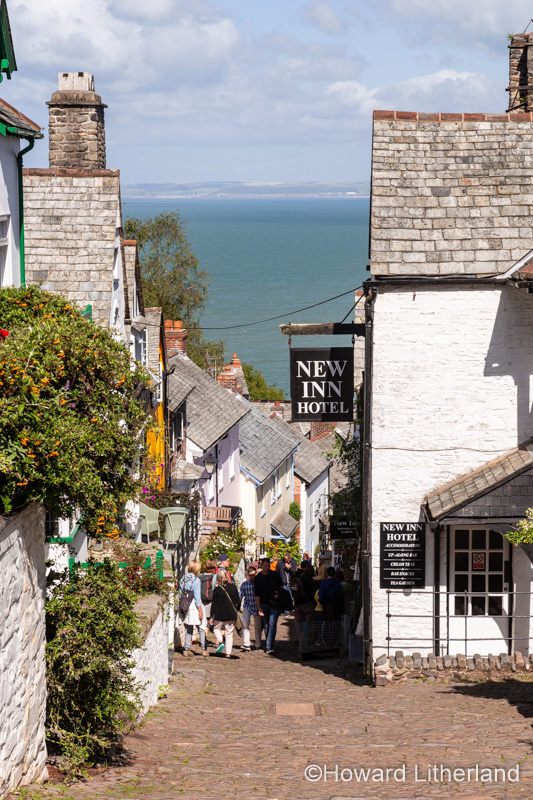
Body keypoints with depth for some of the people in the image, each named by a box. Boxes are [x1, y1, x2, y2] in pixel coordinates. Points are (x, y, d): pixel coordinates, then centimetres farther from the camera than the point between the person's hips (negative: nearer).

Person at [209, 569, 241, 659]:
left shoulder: (217, 589, -8)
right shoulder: (233, 587, -4)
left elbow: (214, 604, -5)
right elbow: (238, 601, 2)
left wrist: (212, 617, 3)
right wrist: (237, 609, 23)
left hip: (219, 615, -1)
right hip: (231, 614, 1)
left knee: (216, 628, 23)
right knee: (229, 633, 10)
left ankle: (220, 641, -3)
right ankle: (228, 653, 5)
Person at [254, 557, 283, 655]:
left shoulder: (275, 575, 3)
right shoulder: (258, 578, 0)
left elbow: (281, 586, 16)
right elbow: (257, 594, 0)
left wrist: (278, 593, -4)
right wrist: (259, 608, -7)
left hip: (274, 603, -1)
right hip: (264, 604, 1)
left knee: (272, 624, -13)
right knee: (266, 625, 7)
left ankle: (269, 647, -18)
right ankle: (269, 646, 19)